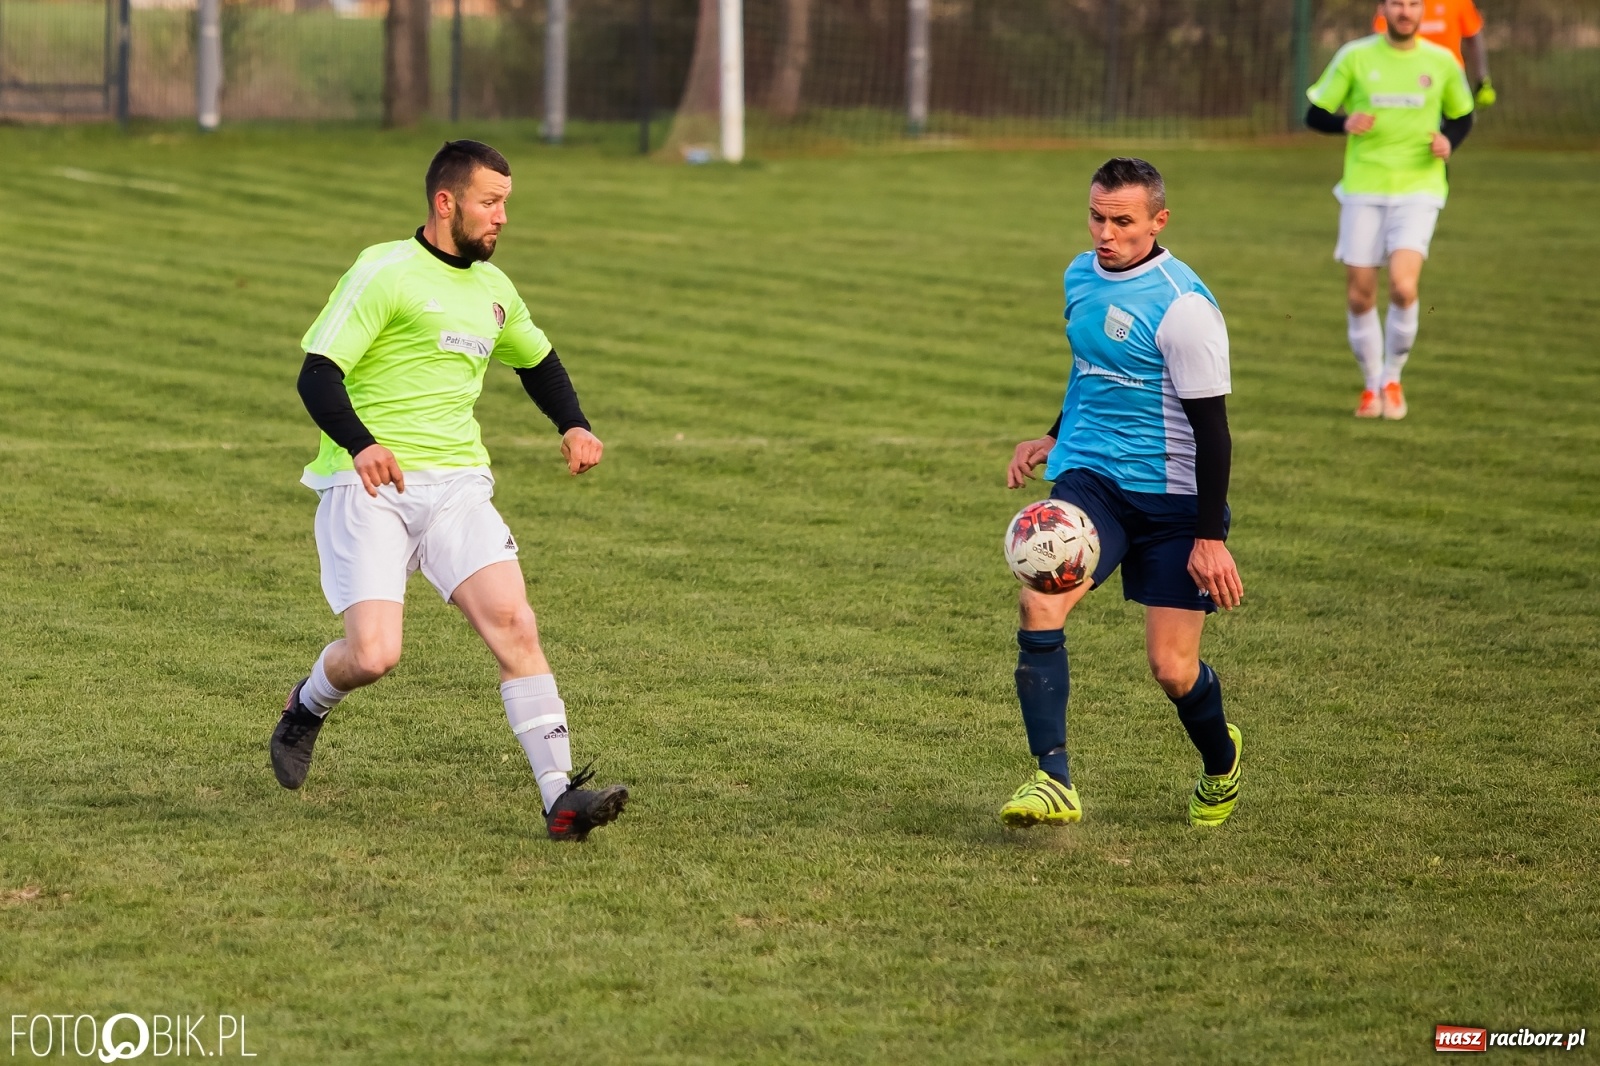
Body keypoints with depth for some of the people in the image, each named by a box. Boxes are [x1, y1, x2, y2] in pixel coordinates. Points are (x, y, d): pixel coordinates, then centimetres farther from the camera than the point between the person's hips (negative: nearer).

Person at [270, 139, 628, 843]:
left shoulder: (492, 289, 16)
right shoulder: (386, 272, -7)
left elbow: (537, 360, 37)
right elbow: (318, 371, -14)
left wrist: (573, 425, 18)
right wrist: (360, 444, -32)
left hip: (457, 486, 5)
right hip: (369, 487, -5)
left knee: (514, 623, -16)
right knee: (374, 654, -17)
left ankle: (559, 797, -19)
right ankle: (307, 706, 19)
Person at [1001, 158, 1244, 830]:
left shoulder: (1183, 307, -16)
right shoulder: (1082, 276, 7)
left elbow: (1211, 426, -15)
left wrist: (1210, 538, -17)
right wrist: (1055, 438, 22)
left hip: (1173, 498, -5)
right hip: (1089, 479, 5)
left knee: (1172, 668, -3)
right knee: (1039, 601, -24)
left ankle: (1221, 764, 32)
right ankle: (1053, 781, -26)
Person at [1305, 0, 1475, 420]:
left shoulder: (1441, 62, 3)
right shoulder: (1355, 57, 0)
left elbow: (1462, 117, 17)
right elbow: (1315, 114, 2)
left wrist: (1448, 142, -5)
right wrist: (1345, 124, -20)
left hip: (1418, 190, -1)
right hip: (1363, 190, 1)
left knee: (1403, 287, -19)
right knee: (1359, 295, 1)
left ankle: (1392, 378, 4)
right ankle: (1371, 385, 22)